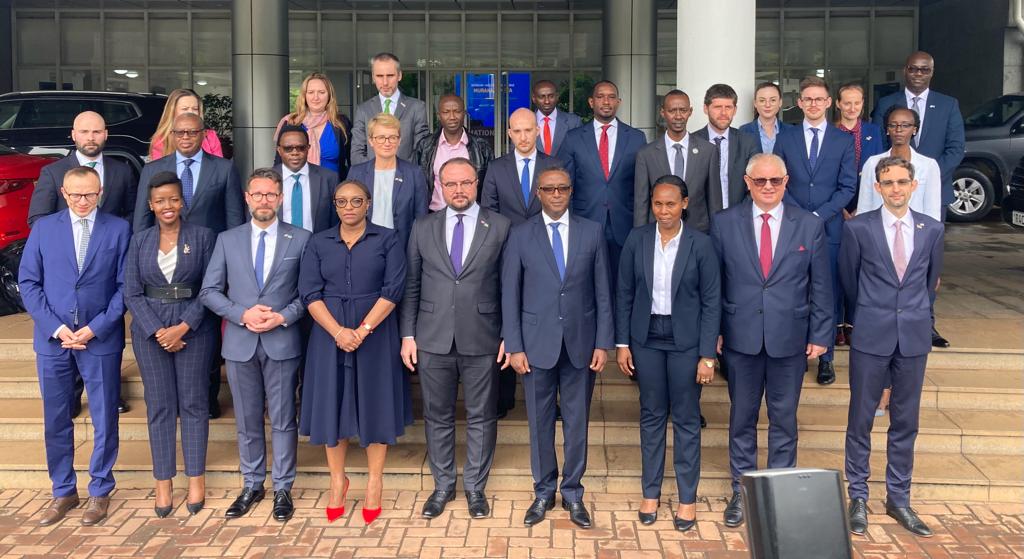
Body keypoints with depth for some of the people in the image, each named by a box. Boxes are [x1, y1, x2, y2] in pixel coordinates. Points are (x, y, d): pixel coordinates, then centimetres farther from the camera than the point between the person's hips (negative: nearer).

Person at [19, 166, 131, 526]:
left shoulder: (119, 229, 0)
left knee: (104, 419, 6)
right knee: (55, 420, 10)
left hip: (101, 338, -2)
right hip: (53, 338, 2)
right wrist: (56, 327, -9)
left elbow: (125, 285, -2)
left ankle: (100, 492, 21)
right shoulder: (44, 228, 5)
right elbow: (28, 283, 3)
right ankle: (63, 492, 24)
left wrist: (96, 328, -11)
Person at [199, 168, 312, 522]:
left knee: (283, 420, 5)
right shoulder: (227, 240, 6)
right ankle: (251, 485, 26)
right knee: (247, 421, 12)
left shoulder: (300, 239, 1)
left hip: (282, 342, -2)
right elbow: (209, 291, 4)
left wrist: (283, 316, -14)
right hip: (240, 343, 2)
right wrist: (242, 314, -10)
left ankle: (282, 489, 17)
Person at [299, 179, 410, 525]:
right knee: (332, 403, 7)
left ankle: (375, 483, 16)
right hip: (329, 335, 2)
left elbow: (393, 289, -8)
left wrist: (362, 330, -17)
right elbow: (309, 292, -2)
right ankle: (337, 480, 21)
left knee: (375, 402, 4)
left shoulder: (387, 240, 1)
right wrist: (338, 332, -16)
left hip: (375, 334, -2)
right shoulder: (319, 243, 7)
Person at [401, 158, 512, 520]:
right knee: (438, 416, 11)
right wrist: (408, 335, 3)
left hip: (481, 340, -1)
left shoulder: (500, 227, 0)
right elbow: (412, 285, 7)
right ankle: (443, 486, 26)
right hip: (433, 340, 2)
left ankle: (475, 487, 23)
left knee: (481, 417, 8)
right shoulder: (423, 228, 6)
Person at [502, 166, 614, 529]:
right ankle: (543, 493, 23)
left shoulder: (593, 232, 3)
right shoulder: (520, 236, 1)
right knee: (540, 421, 9)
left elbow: (603, 292, 2)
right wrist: (514, 346, -4)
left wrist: (603, 343, -2)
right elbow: (510, 295, 1)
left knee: (577, 421, 8)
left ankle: (572, 493, 23)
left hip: (580, 342, 1)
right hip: (537, 343, 0)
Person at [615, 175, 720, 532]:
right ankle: (650, 492, 23)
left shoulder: (700, 244, -7)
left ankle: (687, 498, 18)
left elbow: (712, 302, -5)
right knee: (651, 416, 11)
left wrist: (707, 355, -8)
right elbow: (624, 294, 4)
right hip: (647, 338, 2)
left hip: (685, 340, -2)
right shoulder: (637, 240, -1)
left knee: (686, 419, 6)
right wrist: (622, 344, 1)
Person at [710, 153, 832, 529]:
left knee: (784, 417, 10)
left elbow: (821, 285, 3)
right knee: (742, 417, 11)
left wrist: (820, 335, 0)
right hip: (741, 338, 0)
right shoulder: (724, 224, -1)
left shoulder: (810, 225, 0)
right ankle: (741, 491, 25)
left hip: (790, 339, 0)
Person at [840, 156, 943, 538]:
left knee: (906, 422, 9)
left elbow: (931, 279, 16)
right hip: (871, 336, -2)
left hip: (914, 337, 3)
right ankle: (858, 497, 16)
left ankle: (898, 499, 21)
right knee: (861, 420, 4)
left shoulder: (932, 229, 4)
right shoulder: (858, 228, -5)